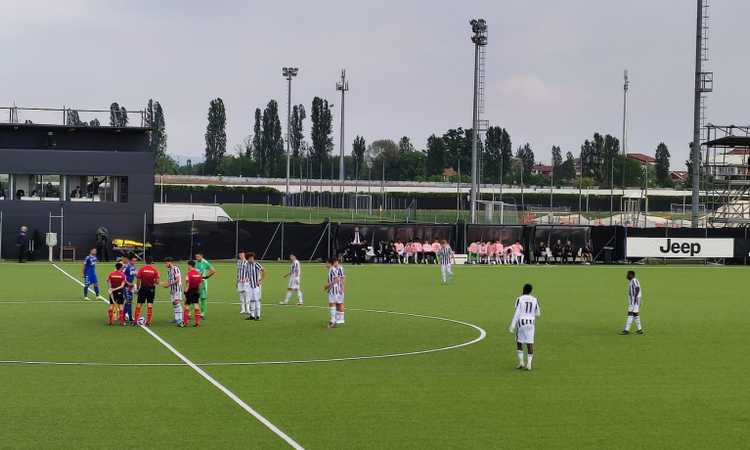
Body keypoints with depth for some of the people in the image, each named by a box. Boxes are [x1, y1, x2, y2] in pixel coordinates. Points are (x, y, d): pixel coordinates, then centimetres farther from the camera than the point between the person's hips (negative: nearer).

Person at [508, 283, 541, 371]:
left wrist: (512, 326, -8)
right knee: (530, 344, 3)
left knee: (519, 343, 11)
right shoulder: (535, 300, 3)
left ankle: (521, 363, 7)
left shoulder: (519, 299, -6)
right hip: (531, 323, 2)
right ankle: (529, 364, -2)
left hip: (521, 322, -2)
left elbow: (517, 313, -10)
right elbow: (538, 314, 11)